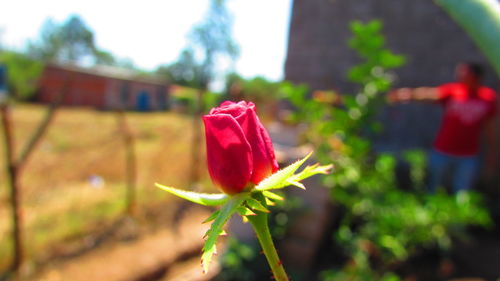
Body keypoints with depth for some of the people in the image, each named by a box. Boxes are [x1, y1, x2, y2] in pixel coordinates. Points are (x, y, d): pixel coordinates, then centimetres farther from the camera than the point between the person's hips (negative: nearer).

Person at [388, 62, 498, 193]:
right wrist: (409, 93, -57)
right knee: (432, 189, 15)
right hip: (442, 152, -1)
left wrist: (491, 157, 5)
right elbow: (427, 93, -35)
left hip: (468, 157, 2)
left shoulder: (489, 97, -7)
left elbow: (490, 128, 1)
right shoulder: (451, 90, -15)